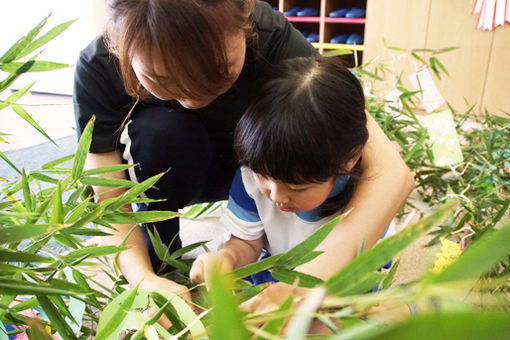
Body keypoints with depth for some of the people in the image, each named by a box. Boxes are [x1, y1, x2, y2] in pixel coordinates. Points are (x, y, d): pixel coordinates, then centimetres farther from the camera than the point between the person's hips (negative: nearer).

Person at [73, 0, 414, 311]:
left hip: (249, 166, 0)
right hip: (161, 177, 1)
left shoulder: (270, 37, -33)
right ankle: (158, 265, -10)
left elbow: (392, 172, -38)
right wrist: (144, 279, -43)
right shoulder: (98, 68, -29)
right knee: (161, 129, -34)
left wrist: (309, 282, -49)